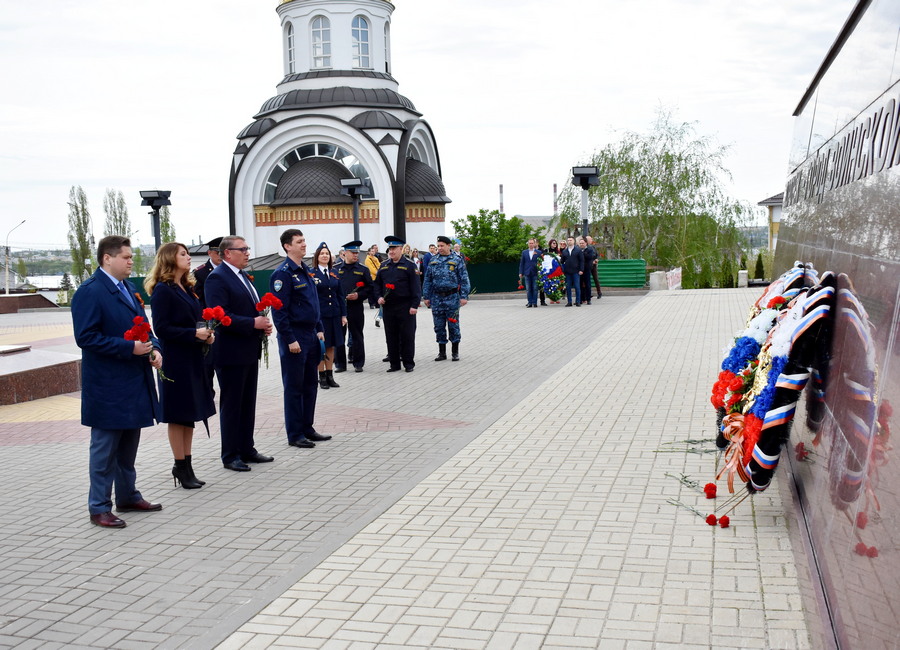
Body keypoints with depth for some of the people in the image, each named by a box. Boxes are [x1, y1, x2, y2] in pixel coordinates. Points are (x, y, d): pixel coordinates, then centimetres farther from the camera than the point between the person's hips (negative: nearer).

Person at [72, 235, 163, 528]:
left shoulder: (128, 288, 12)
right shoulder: (89, 292, -14)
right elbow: (86, 337, -21)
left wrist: (153, 349, 1)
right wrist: (129, 348, -23)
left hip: (135, 383, 8)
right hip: (107, 386, -8)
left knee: (129, 445, 18)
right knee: (105, 448, 1)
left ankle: (128, 496, 31)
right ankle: (99, 508, 10)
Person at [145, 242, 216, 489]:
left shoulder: (187, 288, 14)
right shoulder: (162, 290, -12)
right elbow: (161, 328, -17)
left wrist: (207, 334, -1)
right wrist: (193, 334, -23)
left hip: (193, 358, 8)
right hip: (176, 360, -8)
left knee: (190, 413, 13)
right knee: (178, 415, 1)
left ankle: (185, 465, 21)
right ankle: (181, 467, 10)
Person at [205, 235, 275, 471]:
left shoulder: (242, 275, 14)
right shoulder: (217, 278, -14)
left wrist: (263, 324, 3)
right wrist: (253, 323, -23)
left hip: (249, 351, 9)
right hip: (231, 353, -9)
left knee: (248, 403, 15)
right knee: (231, 405, 1)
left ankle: (246, 449, 25)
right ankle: (230, 456, 11)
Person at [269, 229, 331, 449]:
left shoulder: (307, 271, 12)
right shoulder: (283, 274, -14)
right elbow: (280, 311, -17)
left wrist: (319, 330, 14)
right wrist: (290, 340, -19)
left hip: (311, 336, 8)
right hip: (294, 338, -8)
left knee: (310, 384, 13)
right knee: (294, 387, 0)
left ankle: (307, 428, 24)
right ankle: (295, 435, 9)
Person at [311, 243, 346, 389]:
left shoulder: (334, 274, 11)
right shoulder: (312, 274, -4)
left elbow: (340, 295, 12)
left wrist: (343, 315, 7)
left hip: (334, 315, 5)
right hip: (319, 315, -5)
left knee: (331, 346, 9)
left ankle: (330, 376, 17)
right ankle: (322, 377, 10)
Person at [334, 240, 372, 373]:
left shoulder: (363, 270, 6)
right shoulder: (335, 269, 8)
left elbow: (370, 287, 3)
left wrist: (358, 295, -11)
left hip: (356, 308, -1)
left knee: (357, 336, 4)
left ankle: (358, 363, 13)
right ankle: (340, 363, 12)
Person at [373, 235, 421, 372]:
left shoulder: (408, 265, -4)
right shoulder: (384, 266, 11)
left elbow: (415, 286, -6)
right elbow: (377, 283, 18)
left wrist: (414, 305, -12)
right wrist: (379, 297, 0)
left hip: (405, 307, -5)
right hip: (388, 307, 5)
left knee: (407, 336, 0)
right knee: (391, 336, 8)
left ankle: (409, 363, 9)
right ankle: (394, 364, 16)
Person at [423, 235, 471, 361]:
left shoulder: (457, 260, -1)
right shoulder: (433, 261, 9)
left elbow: (464, 279, -2)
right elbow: (427, 280, 12)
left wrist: (464, 296, -8)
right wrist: (426, 296, 7)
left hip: (452, 297, -3)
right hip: (437, 297, 3)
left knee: (453, 325, 1)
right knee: (439, 326, 7)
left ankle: (455, 352, 12)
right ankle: (442, 353, 16)